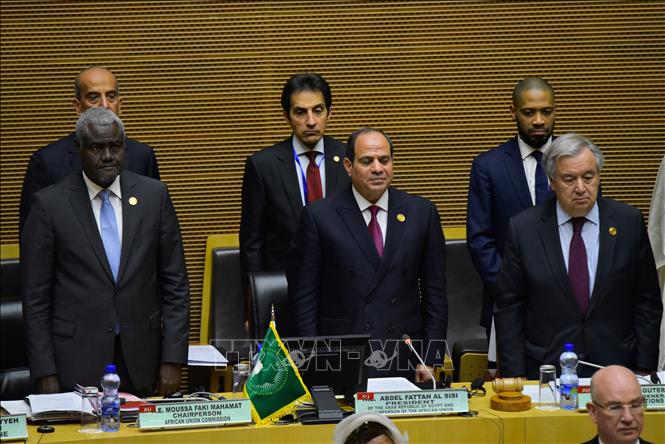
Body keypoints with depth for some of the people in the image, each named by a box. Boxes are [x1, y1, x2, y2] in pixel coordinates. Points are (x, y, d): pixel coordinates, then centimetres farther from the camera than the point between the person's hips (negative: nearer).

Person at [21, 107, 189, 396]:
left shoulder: (154, 195, 3)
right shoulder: (50, 204, -3)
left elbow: (174, 283, 5)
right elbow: (35, 296, -2)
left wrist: (173, 360, -1)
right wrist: (45, 373, -6)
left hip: (140, 361, 2)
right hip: (77, 364, -2)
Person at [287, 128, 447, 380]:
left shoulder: (422, 213, 5)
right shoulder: (319, 216, -2)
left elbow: (435, 293, 7)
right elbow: (304, 297, -1)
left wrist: (430, 360, 1)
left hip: (405, 360, 2)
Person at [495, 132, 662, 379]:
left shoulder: (628, 222, 2)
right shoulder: (523, 229, 0)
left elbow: (648, 303, 6)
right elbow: (508, 310, 2)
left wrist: (644, 369, 1)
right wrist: (515, 377, -3)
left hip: (616, 367, 1)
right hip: (546, 371, -1)